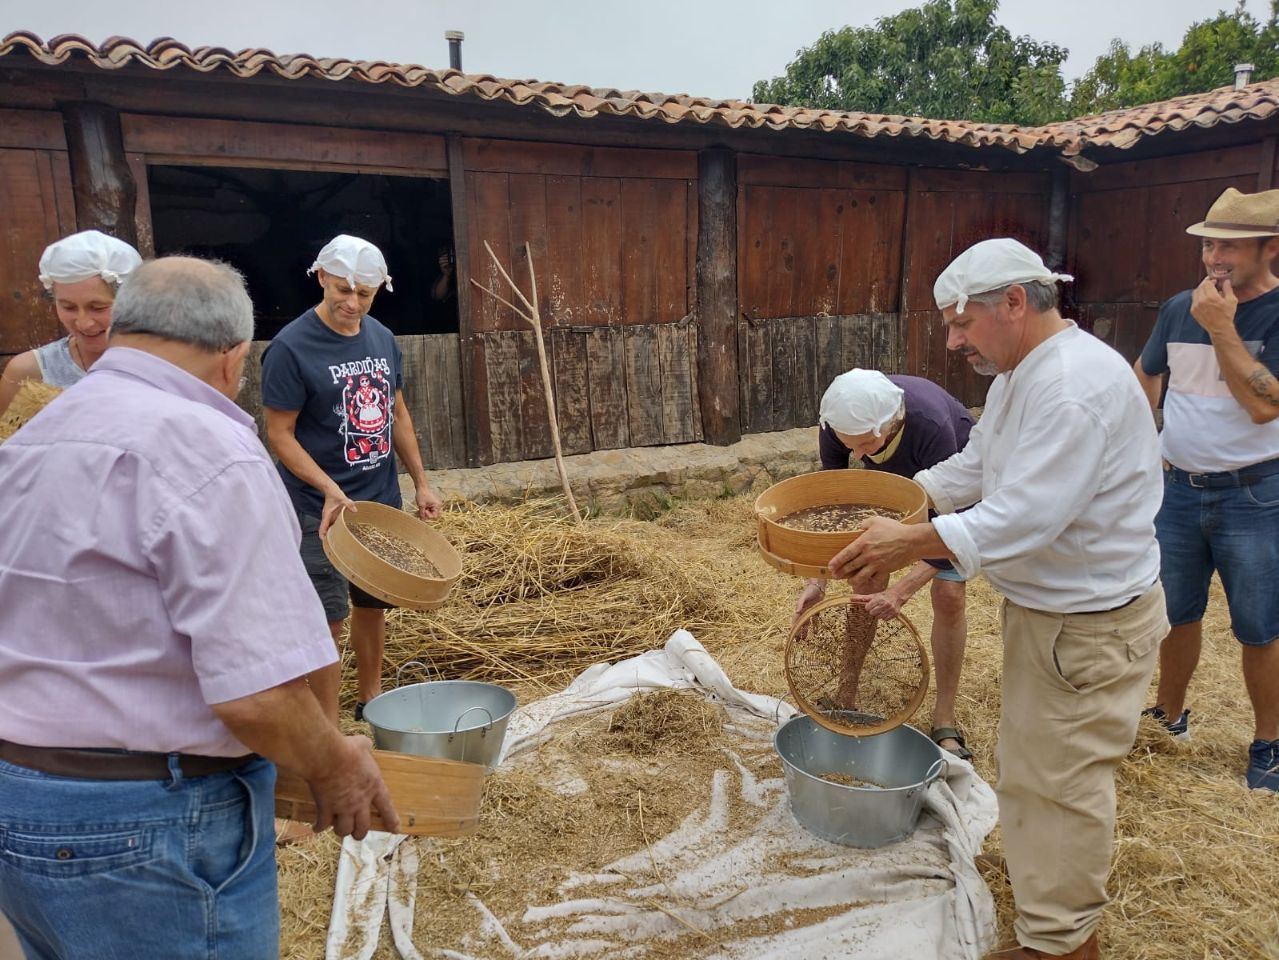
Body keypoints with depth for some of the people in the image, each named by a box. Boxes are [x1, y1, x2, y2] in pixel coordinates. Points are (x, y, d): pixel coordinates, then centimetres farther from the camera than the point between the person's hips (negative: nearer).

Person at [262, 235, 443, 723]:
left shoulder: (382, 338, 5)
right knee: (327, 620, -1)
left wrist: (421, 482, 10)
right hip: (322, 510, -6)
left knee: (373, 604, 18)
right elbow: (280, 434, -13)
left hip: (382, 501, 6)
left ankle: (370, 695, 37)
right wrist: (331, 491, -24)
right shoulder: (290, 348, -14)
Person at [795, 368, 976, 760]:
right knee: (867, 584, -2)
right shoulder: (837, 422, -31)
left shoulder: (931, 424, -43)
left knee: (948, 595, -10)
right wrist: (815, 579, -31)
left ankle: (944, 720, 5)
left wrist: (902, 591, -50)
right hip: (891, 476, 3)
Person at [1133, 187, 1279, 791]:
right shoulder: (1180, 308, 2)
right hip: (1177, 488, 4)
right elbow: (1145, 377, 18)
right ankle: (1169, 717, 34)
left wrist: (1221, 328, -22)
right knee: (1178, 615, 16)